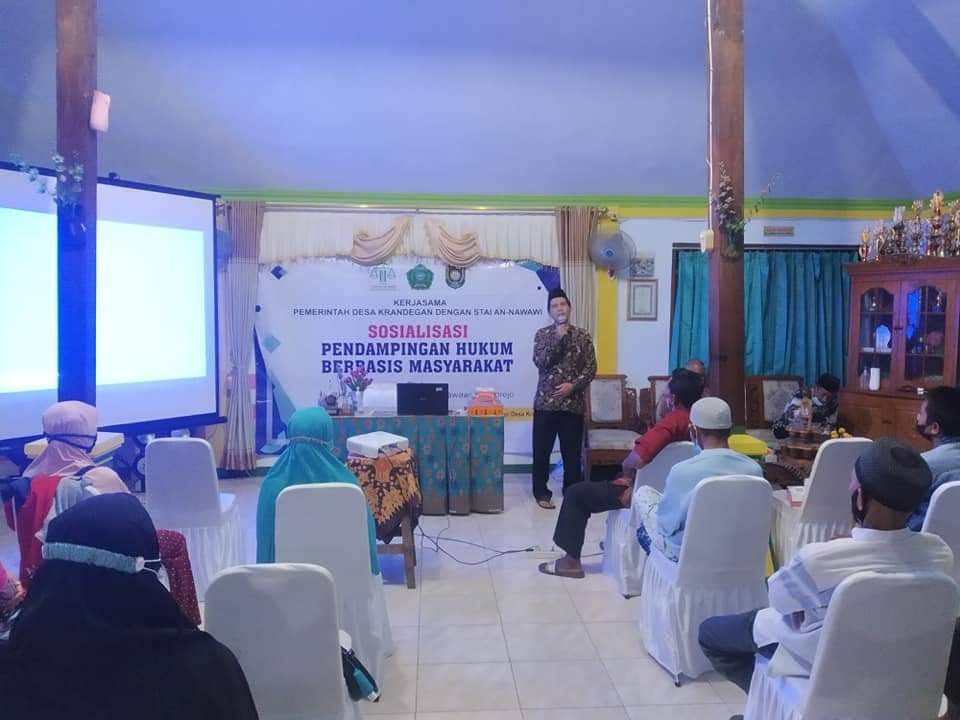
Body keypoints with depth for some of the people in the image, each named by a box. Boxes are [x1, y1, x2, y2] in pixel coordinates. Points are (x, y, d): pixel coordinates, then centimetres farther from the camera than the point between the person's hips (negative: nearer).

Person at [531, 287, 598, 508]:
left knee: (572, 451, 7)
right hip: (545, 402, 0)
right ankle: (541, 492, 19)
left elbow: (591, 368, 0)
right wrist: (558, 339, -16)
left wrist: (573, 385, -13)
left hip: (573, 403, 0)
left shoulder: (582, 335, 4)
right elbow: (540, 362, -12)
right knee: (541, 450, 5)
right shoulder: (542, 334, 2)